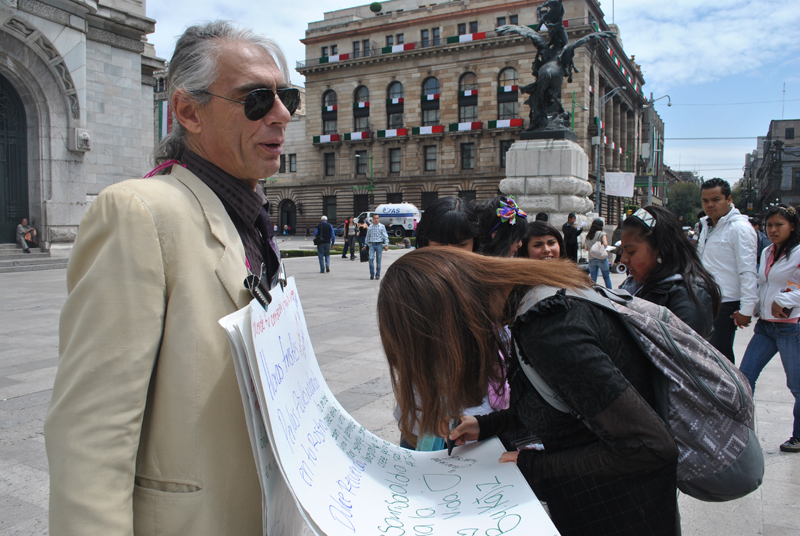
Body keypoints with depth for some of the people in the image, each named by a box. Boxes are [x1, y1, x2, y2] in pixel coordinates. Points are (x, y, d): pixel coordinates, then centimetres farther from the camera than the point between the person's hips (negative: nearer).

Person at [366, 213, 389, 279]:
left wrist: (386, 244, -9)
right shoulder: (370, 227, 9)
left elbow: (385, 236, 1)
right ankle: (372, 274, -5)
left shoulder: (382, 226, 2)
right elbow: (368, 236, 16)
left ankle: (377, 275, 12)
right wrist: (366, 245, 14)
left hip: (379, 244, -1)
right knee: (371, 258, -14)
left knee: (378, 260, 3)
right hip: (372, 244, 1)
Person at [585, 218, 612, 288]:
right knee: (606, 277, 10)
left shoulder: (587, 235, 7)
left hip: (591, 259, 3)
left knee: (593, 279, 6)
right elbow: (605, 244, -20)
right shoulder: (602, 234, -6)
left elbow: (586, 248, 8)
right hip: (601, 259, -3)